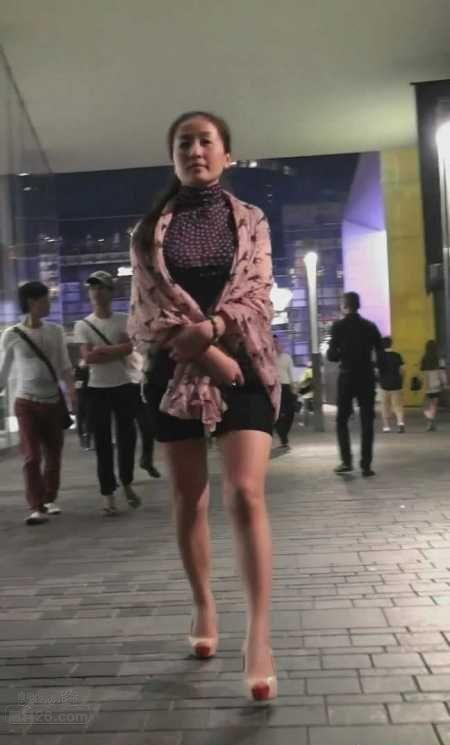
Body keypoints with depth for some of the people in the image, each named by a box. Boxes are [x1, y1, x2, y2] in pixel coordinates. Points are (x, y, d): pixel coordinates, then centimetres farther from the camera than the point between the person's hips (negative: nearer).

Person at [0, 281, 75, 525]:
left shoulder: (55, 331, 4)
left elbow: (65, 367, 4)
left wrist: (72, 392, -11)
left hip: (53, 402, 3)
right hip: (26, 403, -3)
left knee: (53, 454, 10)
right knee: (32, 456, -9)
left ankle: (49, 499, 27)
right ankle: (36, 507, -5)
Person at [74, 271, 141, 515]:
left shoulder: (123, 320, 3)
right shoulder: (83, 325, 2)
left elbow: (130, 347, -13)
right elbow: (88, 357, -10)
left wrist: (102, 350, -16)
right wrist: (117, 351, -11)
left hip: (124, 386, 0)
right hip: (98, 389, 0)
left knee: (127, 437, 5)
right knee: (103, 443, 2)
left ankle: (127, 483, 27)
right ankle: (108, 494, 9)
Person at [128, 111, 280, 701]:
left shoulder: (251, 221, 9)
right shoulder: (150, 229, 8)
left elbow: (257, 294, -2)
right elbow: (148, 305, -1)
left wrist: (210, 327, -21)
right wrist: (206, 352, -15)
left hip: (242, 366, -1)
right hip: (176, 369, 2)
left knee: (246, 493, -15)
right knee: (189, 499, 9)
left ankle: (259, 632, -10)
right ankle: (204, 606, 27)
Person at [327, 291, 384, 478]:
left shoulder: (338, 326, -4)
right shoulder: (370, 326, 5)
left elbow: (332, 355, -8)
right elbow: (380, 354, 1)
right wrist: (380, 371, 13)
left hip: (347, 377, -2)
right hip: (366, 377, 2)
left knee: (342, 420, 10)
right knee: (367, 421, 5)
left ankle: (346, 461, 2)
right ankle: (366, 465, 0)